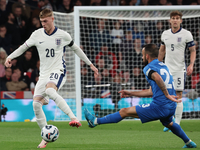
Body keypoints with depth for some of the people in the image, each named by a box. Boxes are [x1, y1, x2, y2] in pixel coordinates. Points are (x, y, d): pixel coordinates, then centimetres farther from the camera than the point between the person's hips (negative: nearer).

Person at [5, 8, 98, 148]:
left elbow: (76, 49, 12)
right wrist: (10, 57, -11)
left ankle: (74, 118, -43)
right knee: (36, 104, -9)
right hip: (44, 73, 5)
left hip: (58, 71, -5)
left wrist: (90, 64, 16)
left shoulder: (63, 35, -2)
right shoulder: (37, 34, 3)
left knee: (49, 90, -37)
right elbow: (23, 47, 6)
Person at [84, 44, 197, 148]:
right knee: (169, 123, 41)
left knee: (124, 112, 1)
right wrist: (131, 93, 27)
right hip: (171, 107, 8)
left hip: (159, 107, -8)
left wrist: (167, 95, -25)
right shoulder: (164, 66, 22)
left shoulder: (149, 68, -4)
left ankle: (95, 121, 7)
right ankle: (189, 143, 50)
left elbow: (157, 78, -31)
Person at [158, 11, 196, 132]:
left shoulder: (186, 34, -5)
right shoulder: (165, 34, 8)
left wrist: (191, 65, -14)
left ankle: (177, 124, -3)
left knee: (178, 97, -7)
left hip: (180, 69, -4)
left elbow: (193, 50, -1)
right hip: (167, 69, 4)